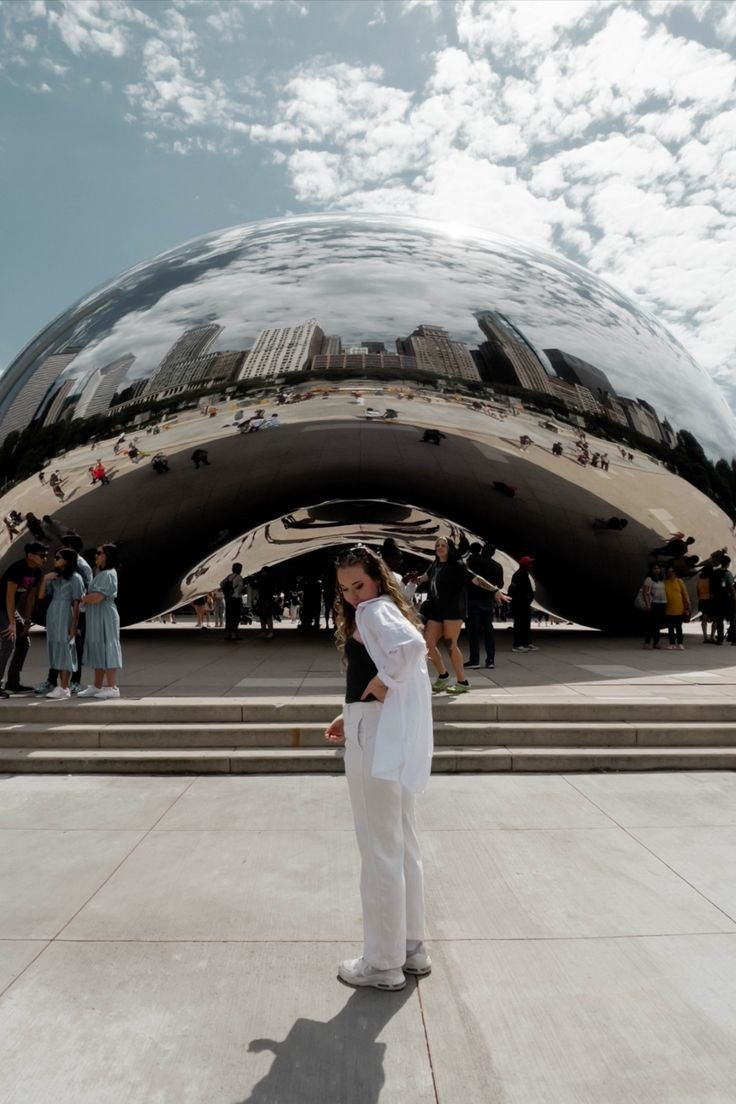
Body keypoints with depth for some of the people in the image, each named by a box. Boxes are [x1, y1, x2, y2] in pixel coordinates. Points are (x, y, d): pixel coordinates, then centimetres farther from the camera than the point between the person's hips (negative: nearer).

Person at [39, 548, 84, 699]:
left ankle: (64, 688, -4)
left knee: (64, 650, -6)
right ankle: (63, 686, 13)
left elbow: (76, 604, -8)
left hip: (65, 616, -7)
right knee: (56, 650, 7)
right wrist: (45, 578, -3)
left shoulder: (75, 578, -6)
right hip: (52, 615, 7)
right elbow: (41, 596, 11)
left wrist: (74, 626, -12)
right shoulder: (54, 576, 15)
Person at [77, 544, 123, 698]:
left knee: (106, 650, -7)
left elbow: (97, 597, -23)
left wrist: (83, 598, -7)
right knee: (98, 651, 13)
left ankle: (112, 688, -3)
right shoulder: (101, 573, 17)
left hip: (105, 617, -10)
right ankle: (97, 687, 20)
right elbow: (93, 594, 19)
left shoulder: (108, 574, -16)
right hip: (96, 617, 10)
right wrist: (86, 597, 0)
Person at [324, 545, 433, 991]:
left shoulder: (374, 609, -11)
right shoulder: (383, 611, 18)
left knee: (379, 850, 1)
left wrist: (384, 683, -18)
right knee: (402, 844, 18)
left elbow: (412, 644, -33)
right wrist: (350, 717, 14)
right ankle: (412, 946, 31)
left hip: (378, 740, -10)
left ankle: (383, 963, 15)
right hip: (393, 737, 10)